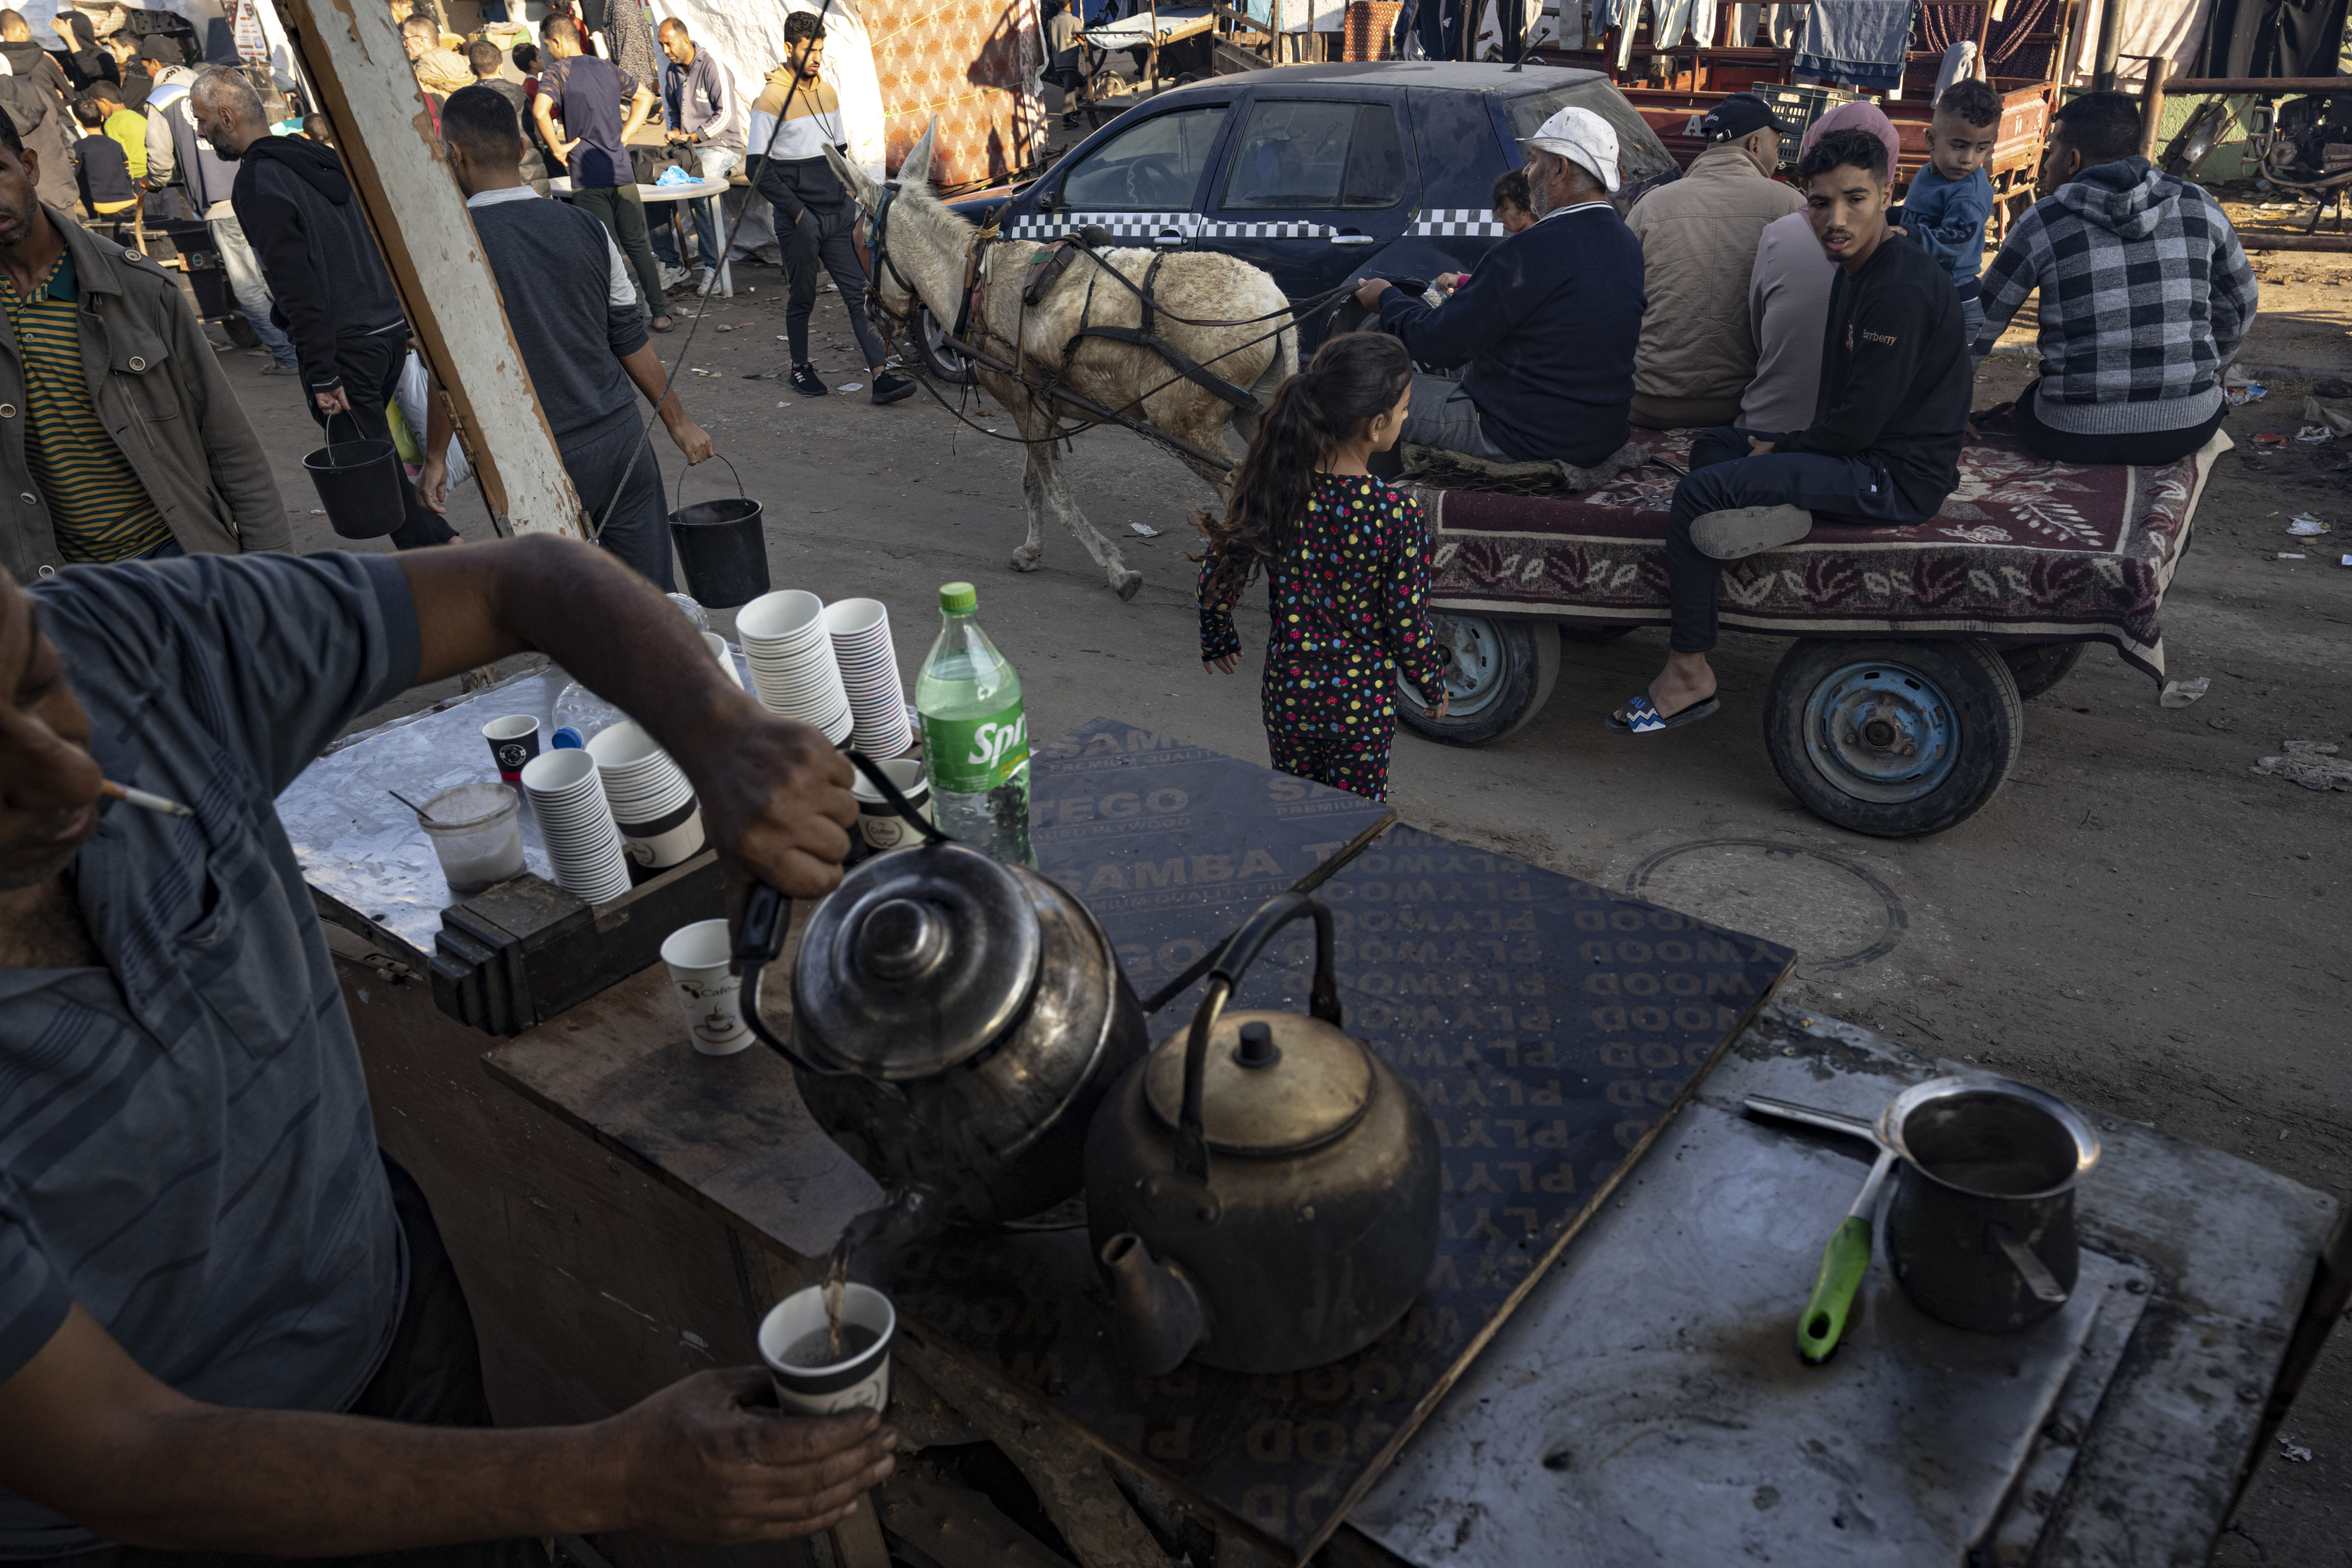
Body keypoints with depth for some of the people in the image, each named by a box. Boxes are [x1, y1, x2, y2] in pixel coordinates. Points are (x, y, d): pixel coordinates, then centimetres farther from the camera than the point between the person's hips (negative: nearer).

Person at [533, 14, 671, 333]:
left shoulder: (556, 72, -5)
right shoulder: (605, 68, 13)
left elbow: (540, 111, -22)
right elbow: (645, 96, 23)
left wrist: (557, 148, -9)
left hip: (588, 178, -5)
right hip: (622, 171, 5)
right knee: (637, 245, 11)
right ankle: (660, 313, 10)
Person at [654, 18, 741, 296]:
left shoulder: (711, 66, -10)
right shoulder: (671, 72, 13)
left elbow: (725, 114, -14)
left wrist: (693, 137, -14)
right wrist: (673, 133, 6)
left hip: (719, 145, -7)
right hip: (687, 147, 7)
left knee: (699, 192, -33)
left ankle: (712, 267, -27)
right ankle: (668, 261, -2)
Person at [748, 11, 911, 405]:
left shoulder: (828, 93, 12)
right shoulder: (770, 101, -8)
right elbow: (761, 172, -11)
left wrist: (849, 205, 10)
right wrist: (798, 212, -14)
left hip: (838, 218, 5)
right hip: (798, 223, -5)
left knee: (859, 294, -4)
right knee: (802, 298, 5)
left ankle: (881, 375, -9)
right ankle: (801, 368, 24)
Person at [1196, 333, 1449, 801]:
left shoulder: (1269, 487, -12)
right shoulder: (1396, 516, -23)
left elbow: (1218, 576, -2)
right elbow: (1409, 629, -15)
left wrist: (1218, 641, 18)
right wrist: (1435, 689, 5)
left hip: (1286, 693, 3)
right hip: (1363, 705, -3)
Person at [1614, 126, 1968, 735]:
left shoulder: (1902, 290, -20)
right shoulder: (1859, 270, 13)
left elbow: (1860, 422, -22)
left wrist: (1783, 448, -7)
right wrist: (1782, 444, 6)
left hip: (1897, 478, -11)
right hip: (1869, 455, 11)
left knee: (1699, 492, -22)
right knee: (1713, 446, 24)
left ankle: (1689, 674, -16)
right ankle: (1780, 514, 0)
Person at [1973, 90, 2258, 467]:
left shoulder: (2042, 224, -5)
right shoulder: (2198, 206, 6)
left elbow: (1979, 327, 3)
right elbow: (2242, 304, 18)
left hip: (2078, 437, -3)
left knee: (2024, 400, 29)